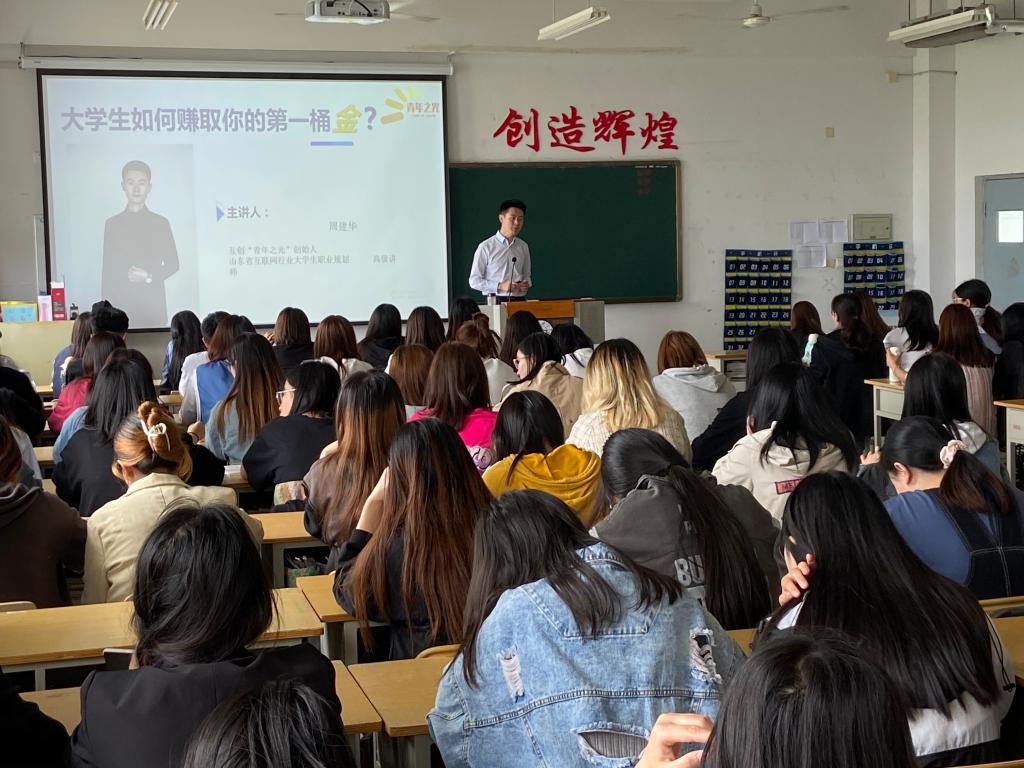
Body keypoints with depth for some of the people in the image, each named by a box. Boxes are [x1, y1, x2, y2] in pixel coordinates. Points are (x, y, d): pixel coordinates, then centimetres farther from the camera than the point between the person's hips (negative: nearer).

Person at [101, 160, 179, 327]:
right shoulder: (112, 224, 10)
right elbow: (107, 269, 10)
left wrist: (149, 277, -10)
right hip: (122, 302, 0)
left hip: (153, 302, 0)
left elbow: (173, 264, 8)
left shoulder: (161, 223, 8)